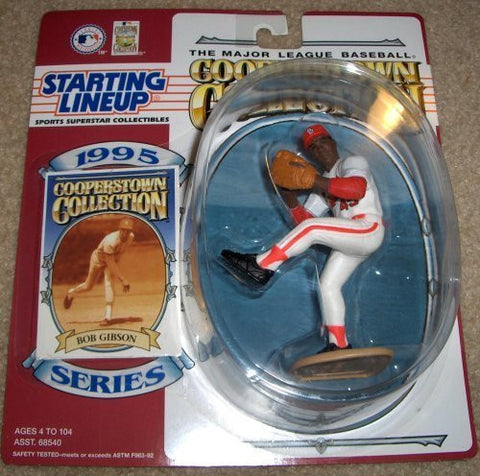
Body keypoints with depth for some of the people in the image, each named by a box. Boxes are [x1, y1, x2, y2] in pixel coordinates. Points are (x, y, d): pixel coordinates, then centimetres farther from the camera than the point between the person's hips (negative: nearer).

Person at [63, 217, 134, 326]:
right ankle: (71, 293, 47)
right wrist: (123, 280, -44)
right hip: (98, 259, -3)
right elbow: (111, 264, -40)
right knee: (88, 286, 13)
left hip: (113, 259, 3)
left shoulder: (131, 237, -22)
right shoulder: (110, 241, -41)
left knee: (109, 284, -20)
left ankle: (108, 316, -20)